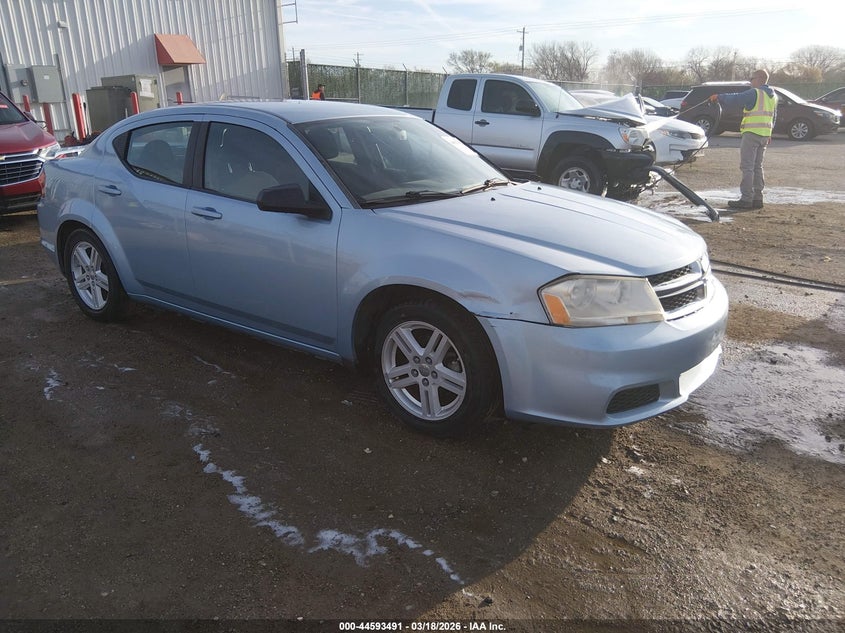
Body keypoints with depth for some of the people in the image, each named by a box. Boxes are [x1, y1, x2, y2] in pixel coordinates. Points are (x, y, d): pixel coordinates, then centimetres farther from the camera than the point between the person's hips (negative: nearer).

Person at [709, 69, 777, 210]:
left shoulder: (755, 93, -11)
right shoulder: (773, 96, 18)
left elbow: (735, 99, -13)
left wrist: (719, 97, 2)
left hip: (752, 134, -9)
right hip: (765, 135, 9)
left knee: (747, 167, -8)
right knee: (757, 167, 13)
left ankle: (746, 199, -11)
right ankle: (757, 198, 13)